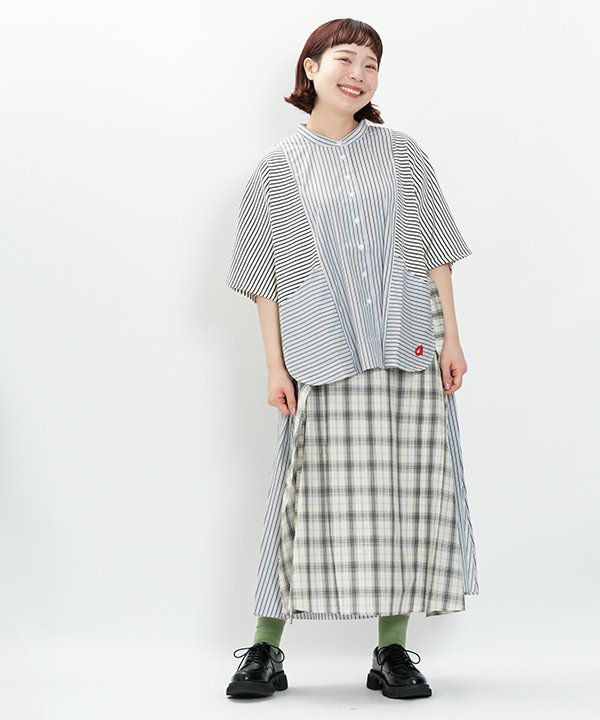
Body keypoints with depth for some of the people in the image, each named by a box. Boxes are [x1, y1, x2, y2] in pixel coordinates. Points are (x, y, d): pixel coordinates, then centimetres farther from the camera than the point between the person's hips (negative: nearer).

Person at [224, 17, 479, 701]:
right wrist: (275, 365, -1)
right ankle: (265, 650, 6)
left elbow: (436, 251, 11)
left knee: (405, 492, 1)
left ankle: (392, 651, 11)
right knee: (315, 493, -5)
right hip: (325, 355, -2)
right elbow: (265, 279, 5)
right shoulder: (278, 168, 6)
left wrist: (451, 337, 3)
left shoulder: (401, 153, 10)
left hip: (408, 350, 2)